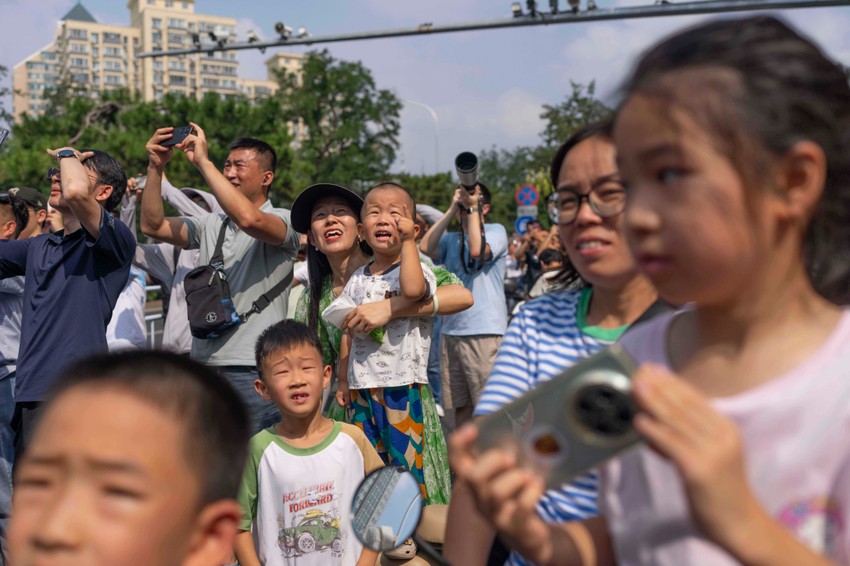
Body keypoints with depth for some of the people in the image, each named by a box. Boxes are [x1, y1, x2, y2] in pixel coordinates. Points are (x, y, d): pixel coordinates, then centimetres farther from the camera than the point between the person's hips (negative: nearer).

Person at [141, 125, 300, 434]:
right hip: (204, 363, 6)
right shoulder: (209, 225, 14)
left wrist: (202, 161, -20)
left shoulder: (284, 221, -4)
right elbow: (153, 226, 6)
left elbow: (248, 219, -25)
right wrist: (156, 167, -4)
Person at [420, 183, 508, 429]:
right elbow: (425, 248, -2)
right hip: (450, 331, 5)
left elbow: (477, 250, -17)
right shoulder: (450, 239, 17)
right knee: (460, 405, 11)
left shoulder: (496, 231, 3)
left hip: (484, 332, -5)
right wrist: (452, 209, 1)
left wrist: (472, 207, -10)